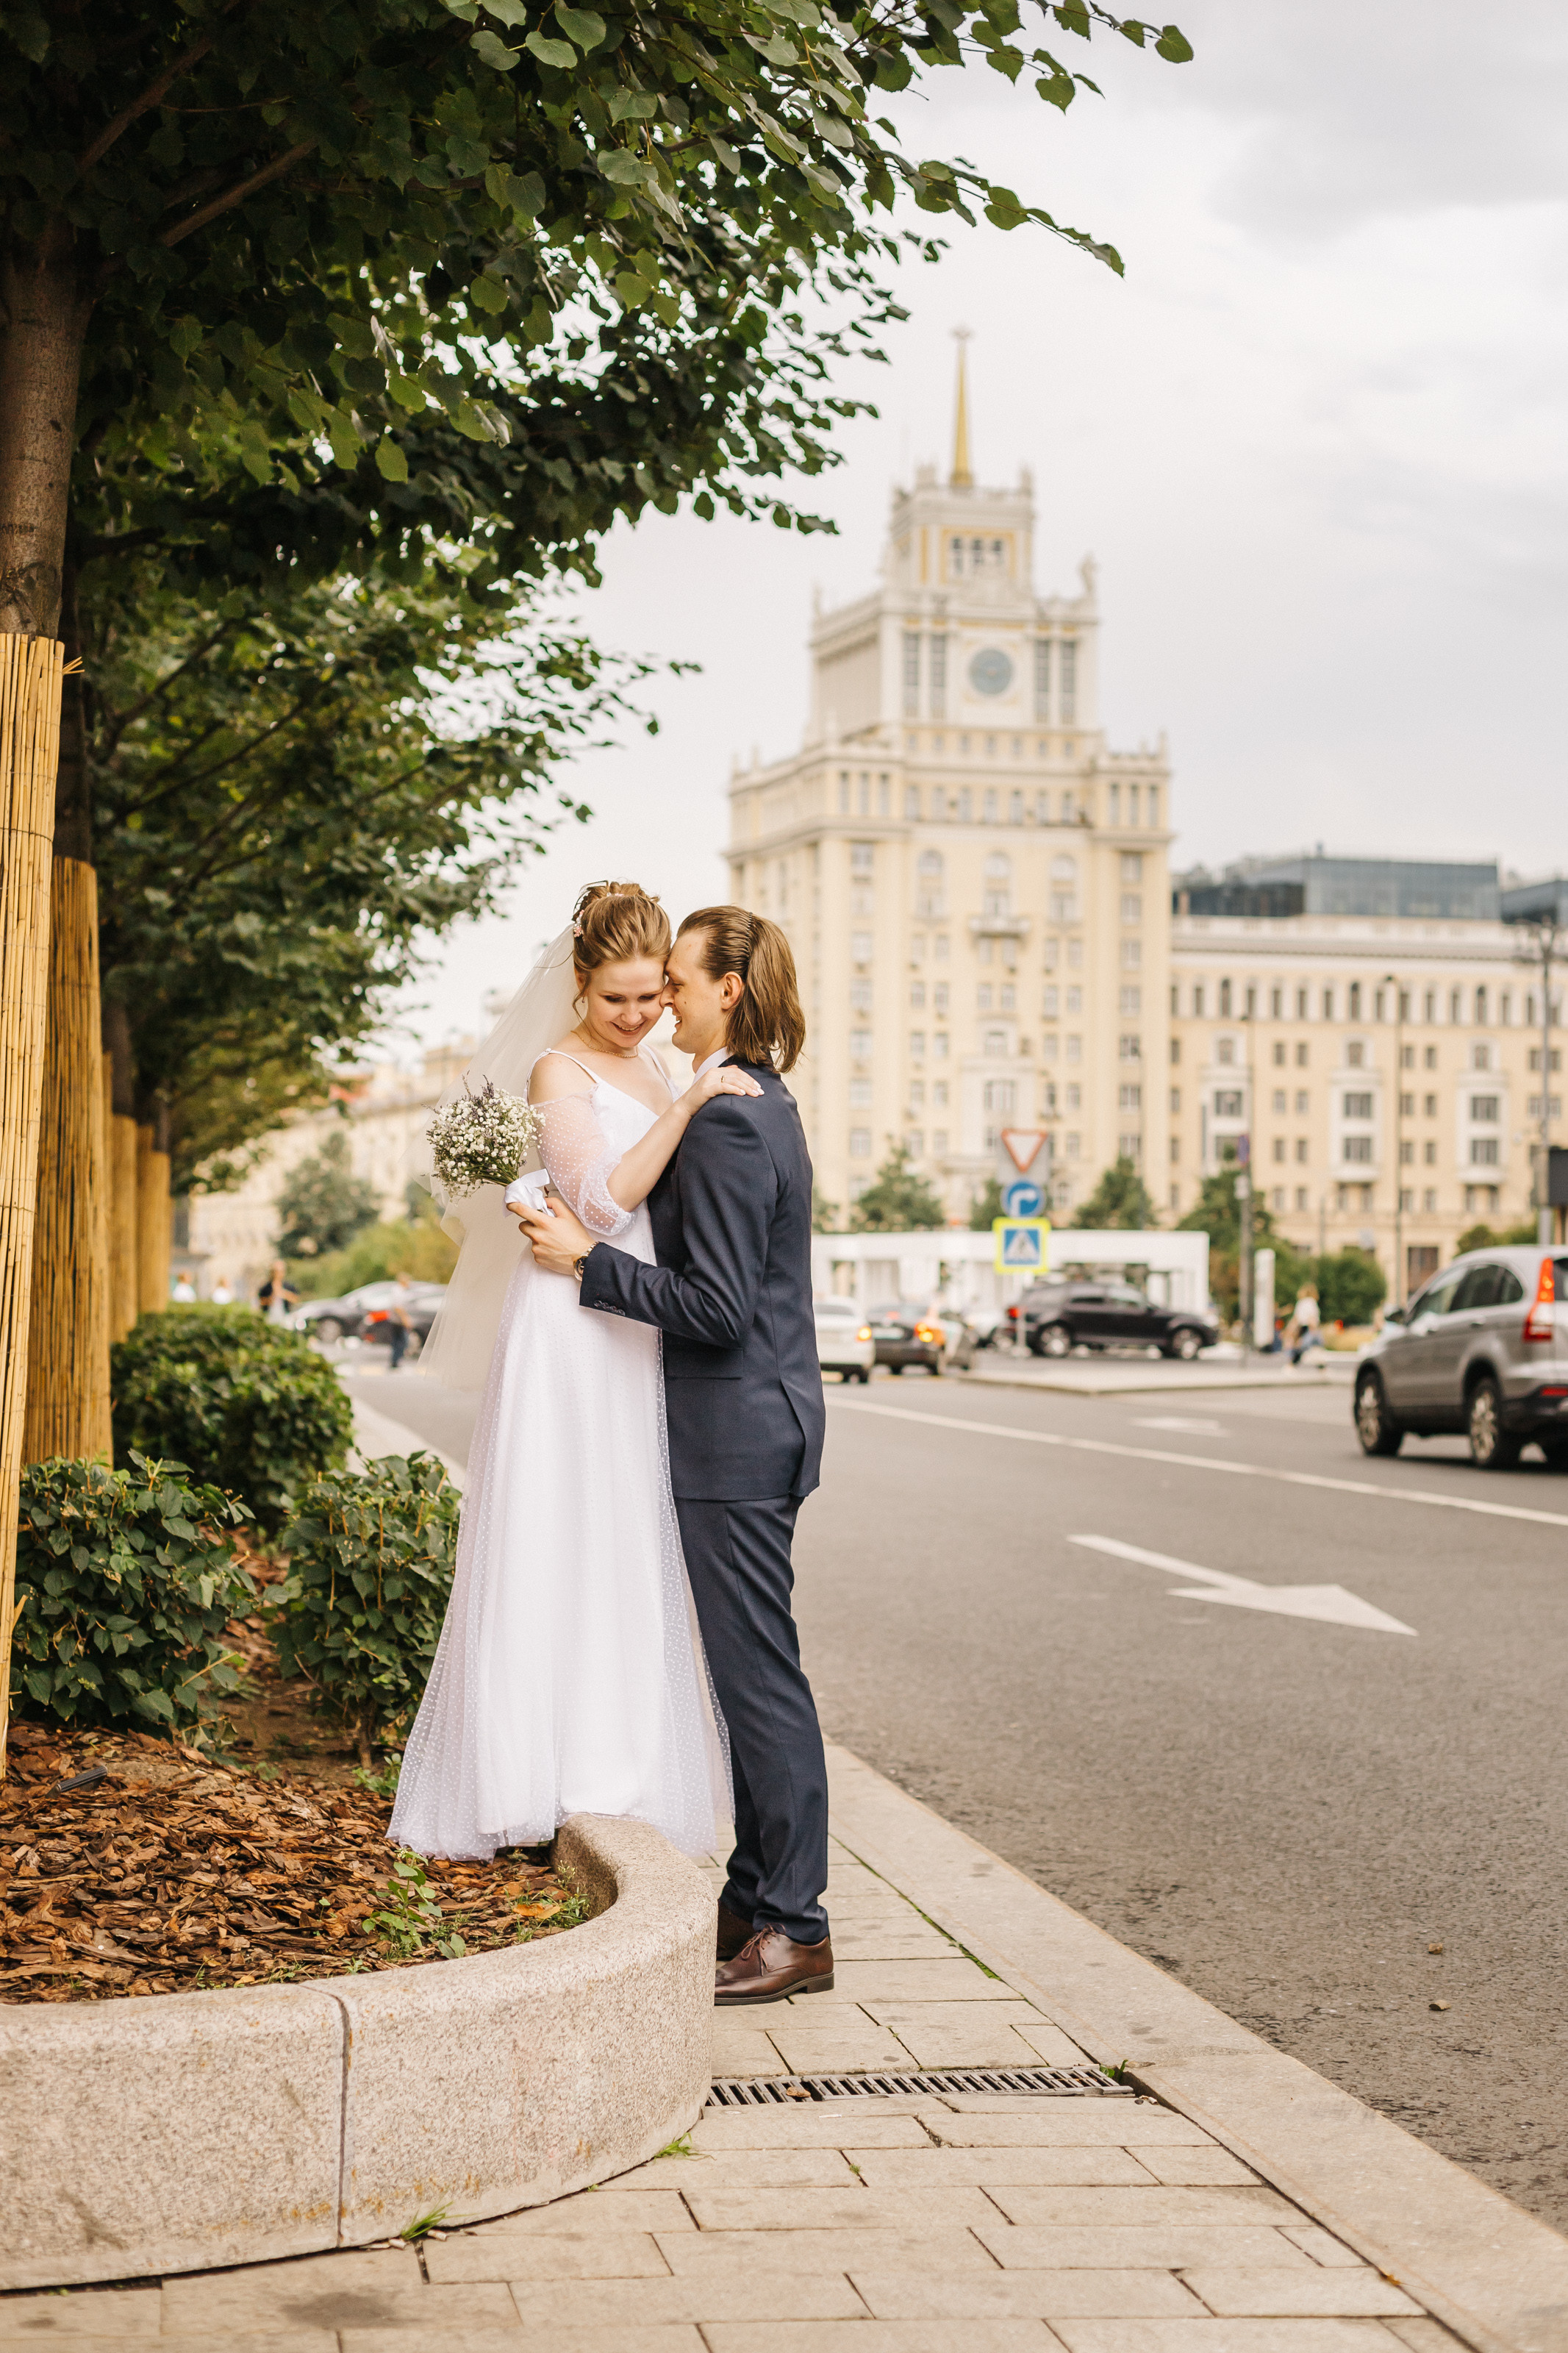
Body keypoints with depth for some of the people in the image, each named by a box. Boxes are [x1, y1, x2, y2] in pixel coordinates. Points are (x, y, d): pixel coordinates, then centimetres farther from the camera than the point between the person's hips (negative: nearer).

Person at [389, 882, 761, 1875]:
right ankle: (546, 1768, -1)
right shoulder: (560, 1070, -8)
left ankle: (621, 1765, 15)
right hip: (572, 1331, -8)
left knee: (628, 1557, 9)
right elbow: (602, 1198, -22)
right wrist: (687, 1106, -26)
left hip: (635, 1338, 8)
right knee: (557, 1549, -5)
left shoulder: (650, 1066, 15)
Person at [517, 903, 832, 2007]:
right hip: (762, 1423, 10)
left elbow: (716, 1305, -21)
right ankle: (760, 1897, 23)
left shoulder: (725, 1122, -18)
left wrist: (590, 1261, -16)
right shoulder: (768, 1107, 14)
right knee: (752, 1674, 15)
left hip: (738, 1437, -10)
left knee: (761, 1675, -5)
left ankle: (795, 1928, 1)